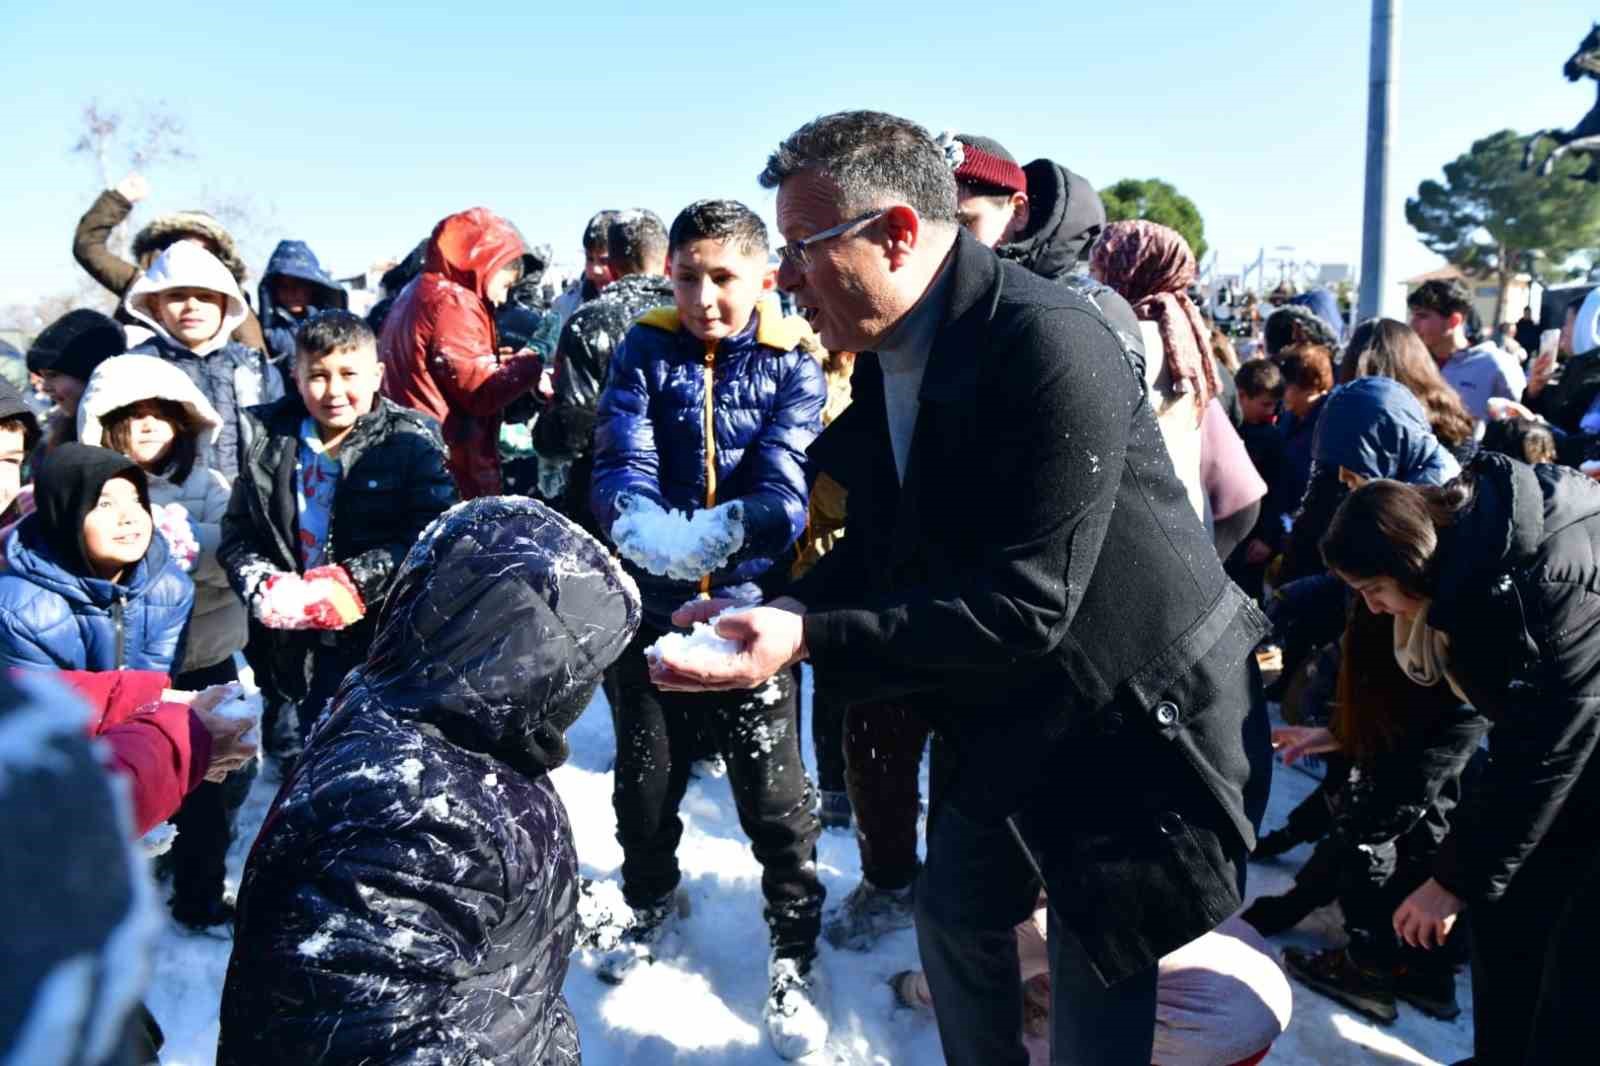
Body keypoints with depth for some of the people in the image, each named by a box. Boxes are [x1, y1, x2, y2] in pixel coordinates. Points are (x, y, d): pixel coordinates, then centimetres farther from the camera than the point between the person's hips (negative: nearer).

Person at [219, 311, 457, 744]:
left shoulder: (411, 440, -7)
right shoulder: (268, 438, 6)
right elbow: (238, 532, 8)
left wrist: (354, 583, -22)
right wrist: (266, 588, -10)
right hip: (305, 640, 4)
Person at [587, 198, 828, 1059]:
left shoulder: (792, 364, -6)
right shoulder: (642, 352, -1)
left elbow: (785, 486, -19)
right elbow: (622, 465, -14)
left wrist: (713, 535, -40)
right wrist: (641, 529, -37)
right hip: (652, 606, 2)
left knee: (773, 794, 5)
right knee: (643, 779, 18)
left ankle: (794, 953, 27)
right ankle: (650, 903, 45)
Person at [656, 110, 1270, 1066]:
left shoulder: (1049, 343, -28)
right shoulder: (887, 352, -2)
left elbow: (1027, 607, -30)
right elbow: (883, 545, 8)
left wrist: (810, 640, -32)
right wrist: (783, 608, -9)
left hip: (1137, 726, -8)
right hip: (1007, 722, 8)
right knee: (957, 918, 23)